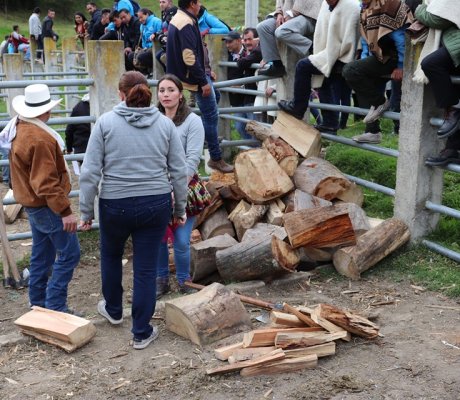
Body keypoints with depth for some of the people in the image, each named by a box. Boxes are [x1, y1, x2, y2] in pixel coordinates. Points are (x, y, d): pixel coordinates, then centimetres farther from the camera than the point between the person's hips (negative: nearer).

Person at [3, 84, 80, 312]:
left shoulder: (19, 128, 6)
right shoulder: (40, 139, -26)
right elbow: (46, 182, -28)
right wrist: (65, 210, -26)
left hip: (32, 203, 10)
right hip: (46, 205, -10)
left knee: (41, 255, 18)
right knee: (69, 254, -3)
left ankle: (38, 306, 27)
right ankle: (55, 308, -1)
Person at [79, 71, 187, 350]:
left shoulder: (105, 122, -6)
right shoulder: (165, 124, 0)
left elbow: (90, 172, -7)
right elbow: (179, 172, 1)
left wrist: (86, 211, 1)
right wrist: (180, 208, 12)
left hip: (115, 205, -1)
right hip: (156, 205, 1)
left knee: (111, 254, 26)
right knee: (146, 268, 9)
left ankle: (113, 310, 45)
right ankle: (142, 333, 18)